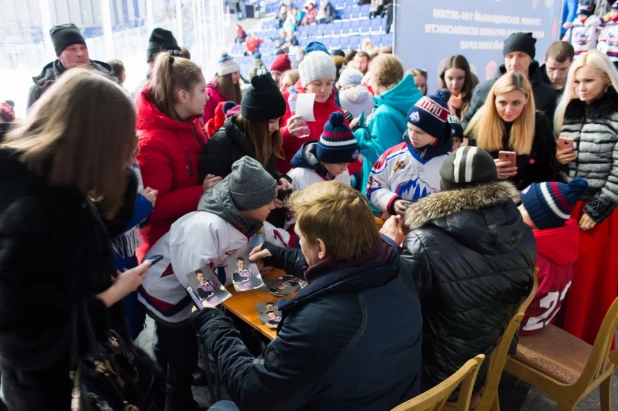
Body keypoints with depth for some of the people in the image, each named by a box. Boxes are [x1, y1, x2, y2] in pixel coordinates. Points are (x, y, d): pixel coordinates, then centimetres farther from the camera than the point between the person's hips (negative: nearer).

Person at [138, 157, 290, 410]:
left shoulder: (247, 220, -12)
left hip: (193, 294, 8)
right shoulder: (207, 226, -39)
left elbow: (282, 240, -5)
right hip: (167, 293, -8)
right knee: (184, 351, 8)